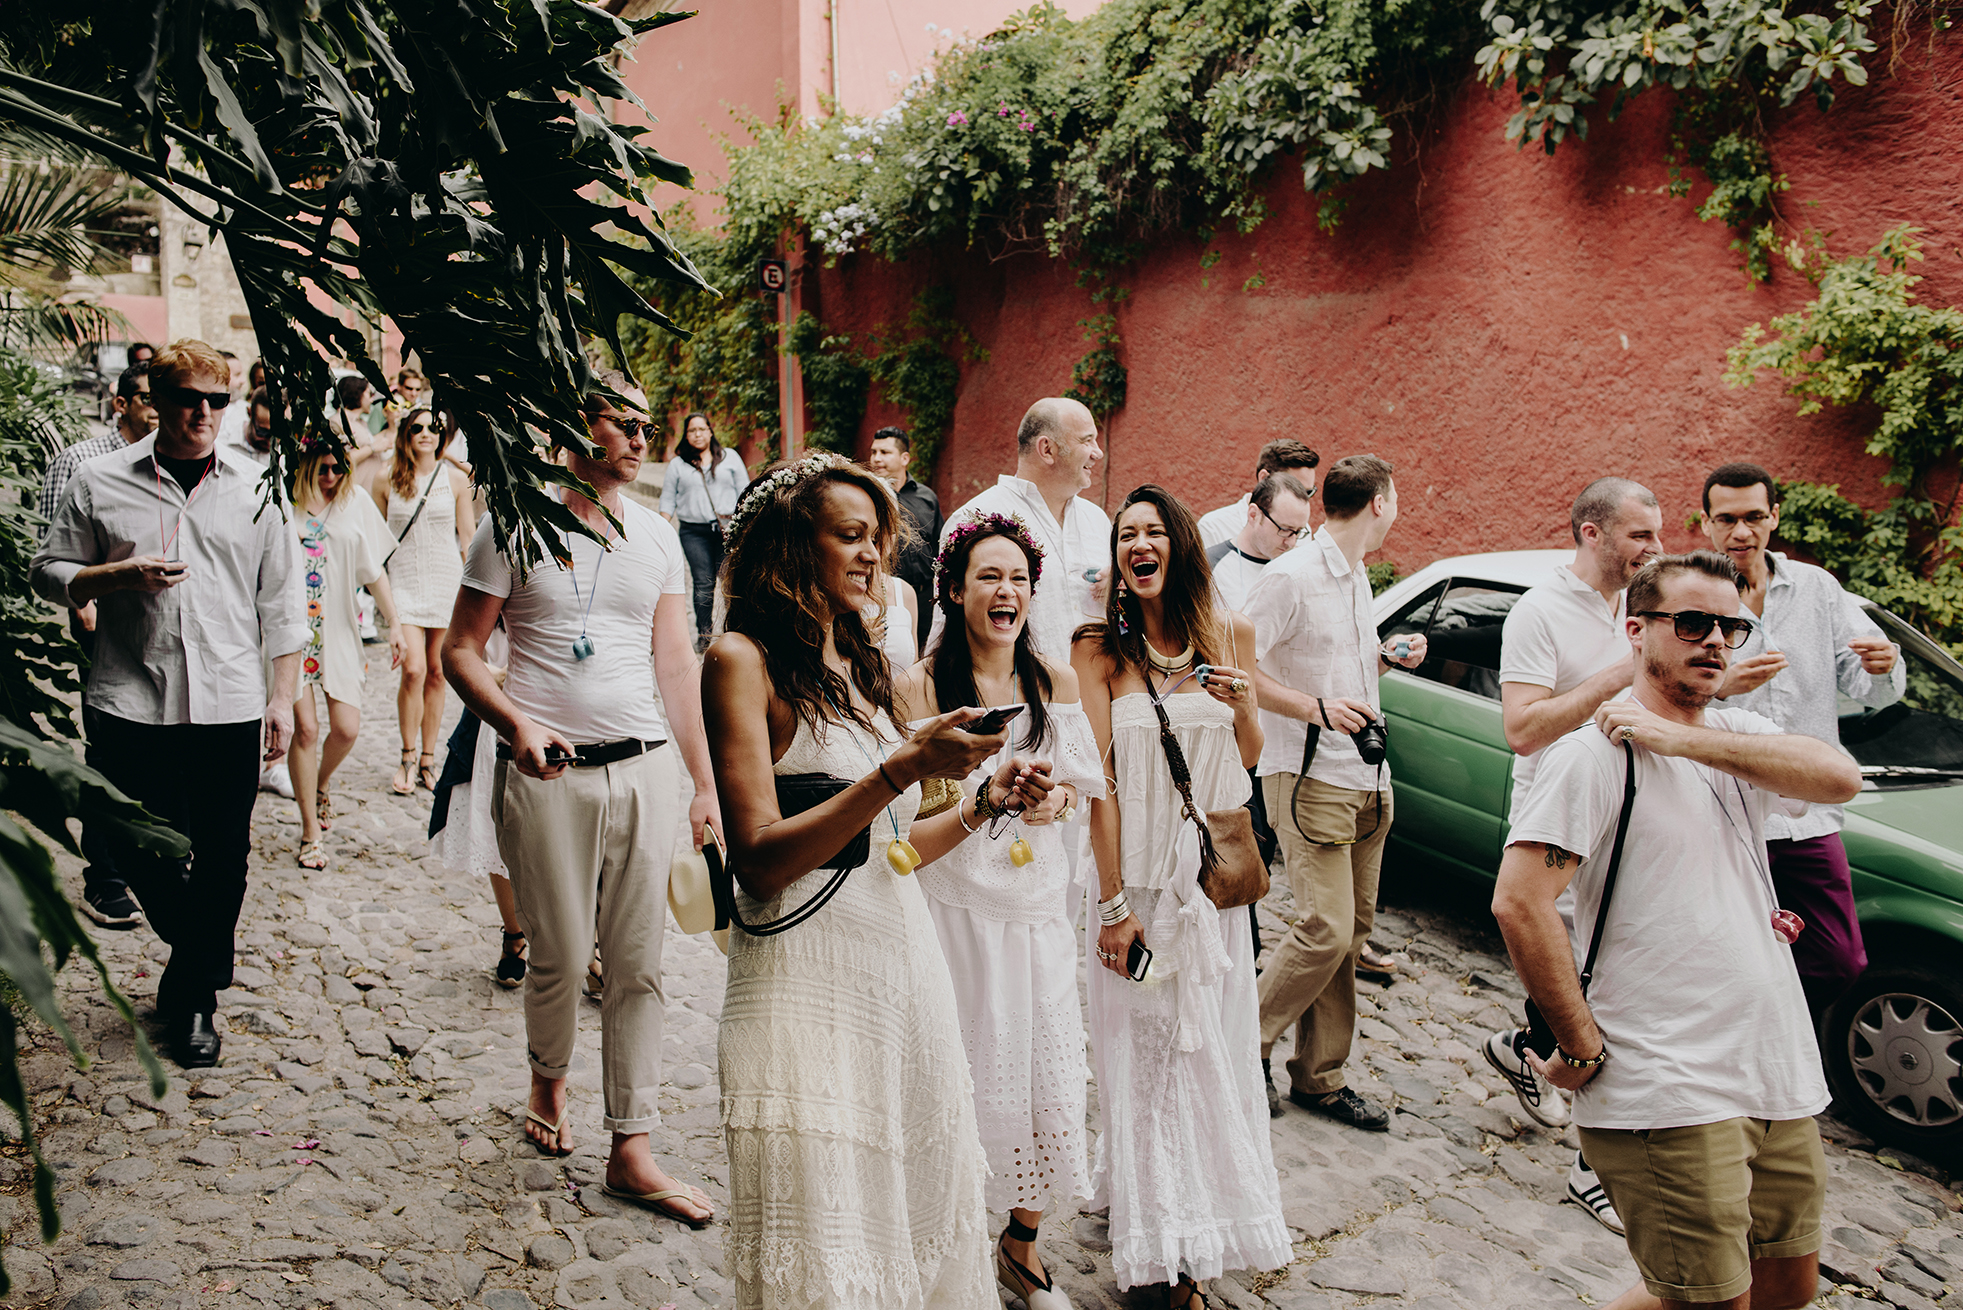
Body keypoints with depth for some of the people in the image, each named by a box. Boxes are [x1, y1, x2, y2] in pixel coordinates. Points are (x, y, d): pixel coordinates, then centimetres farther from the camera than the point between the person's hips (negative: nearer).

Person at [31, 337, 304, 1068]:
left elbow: (281, 603, 8)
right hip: (130, 703, 0)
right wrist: (120, 576, -12)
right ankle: (199, 946, 36)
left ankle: (194, 997, 23)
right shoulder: (99, 483, 4)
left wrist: (282, 697, 4)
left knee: (221, 862, 5)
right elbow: (49, 573, 8)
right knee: (129, 845, 7)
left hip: (229, 708, 0)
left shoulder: (256, 489, 6)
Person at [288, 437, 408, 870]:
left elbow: (375, 571, 9)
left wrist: (394, 624, 5)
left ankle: (321, 784, 32)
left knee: (347, 728, -4)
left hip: (340, 628, 2)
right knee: (305, 727, -6)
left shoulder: (357, 505, 5)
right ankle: (310, 835, 5)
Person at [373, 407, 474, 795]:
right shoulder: (386, 481, 2)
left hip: (447, 582, 1)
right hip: (403, 583, -1)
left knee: (436, 672, 6)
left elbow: (467, 537, 7)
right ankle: (408, 759, 5)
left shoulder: (455, 479, 3)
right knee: (413, 669, -12)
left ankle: (428, 759, 18)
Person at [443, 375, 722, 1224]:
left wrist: (706, 783, 9)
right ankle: (548, 1078, 36)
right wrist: (514, 722, -17)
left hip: (646, 770, 3)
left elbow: (677, 664, 12)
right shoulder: (515, 525, 0)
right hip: (548, 773, -3)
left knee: (638, 964, 3)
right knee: (561, 957, 3)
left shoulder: (655, 536, 11)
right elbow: (460, 649, 1)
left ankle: (632, 1152, 13)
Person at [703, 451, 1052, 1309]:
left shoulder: (862, 668, 16)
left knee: (923, 1213, 12)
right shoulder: (743, 659, -7)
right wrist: (900, 771, -21)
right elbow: (761, 861, -16)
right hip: (809, 975, -7)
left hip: (906, 965, 7)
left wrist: (986, 801, 8)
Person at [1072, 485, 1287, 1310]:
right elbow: (1098, 779, -12)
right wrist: (1112, 902, -15)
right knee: (1144, 1054, 5)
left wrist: (1246, 706, -11)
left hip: (1211, 877, 3)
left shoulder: (1228, 634, 1)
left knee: (1209, 1049, 11)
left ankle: (1200, 1237, 30)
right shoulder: (1100, 647, -9)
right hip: (1135, 876, -3)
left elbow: (1247, 760, 10)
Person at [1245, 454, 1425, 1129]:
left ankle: (1319, 1077, 20)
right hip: (1309, 778, -9)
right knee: (1326, 929, -13)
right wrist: (1316, 708, -24)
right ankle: (1246, 1045, 7)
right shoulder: (1290, 577, -13)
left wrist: (1387, 656, 8)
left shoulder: (1356, 575, 15)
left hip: (1366, 780, 9)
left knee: (1351, 929, 10)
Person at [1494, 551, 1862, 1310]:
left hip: (1779, 1079, 8)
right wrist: (1582, 1048, -17)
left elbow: (1840, 780, -10)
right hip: (1671, 1097, -7)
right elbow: (1518, 903, -20)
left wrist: (1683, 739, -18)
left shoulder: (1741, 738, 11)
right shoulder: (1597, 753, -11)